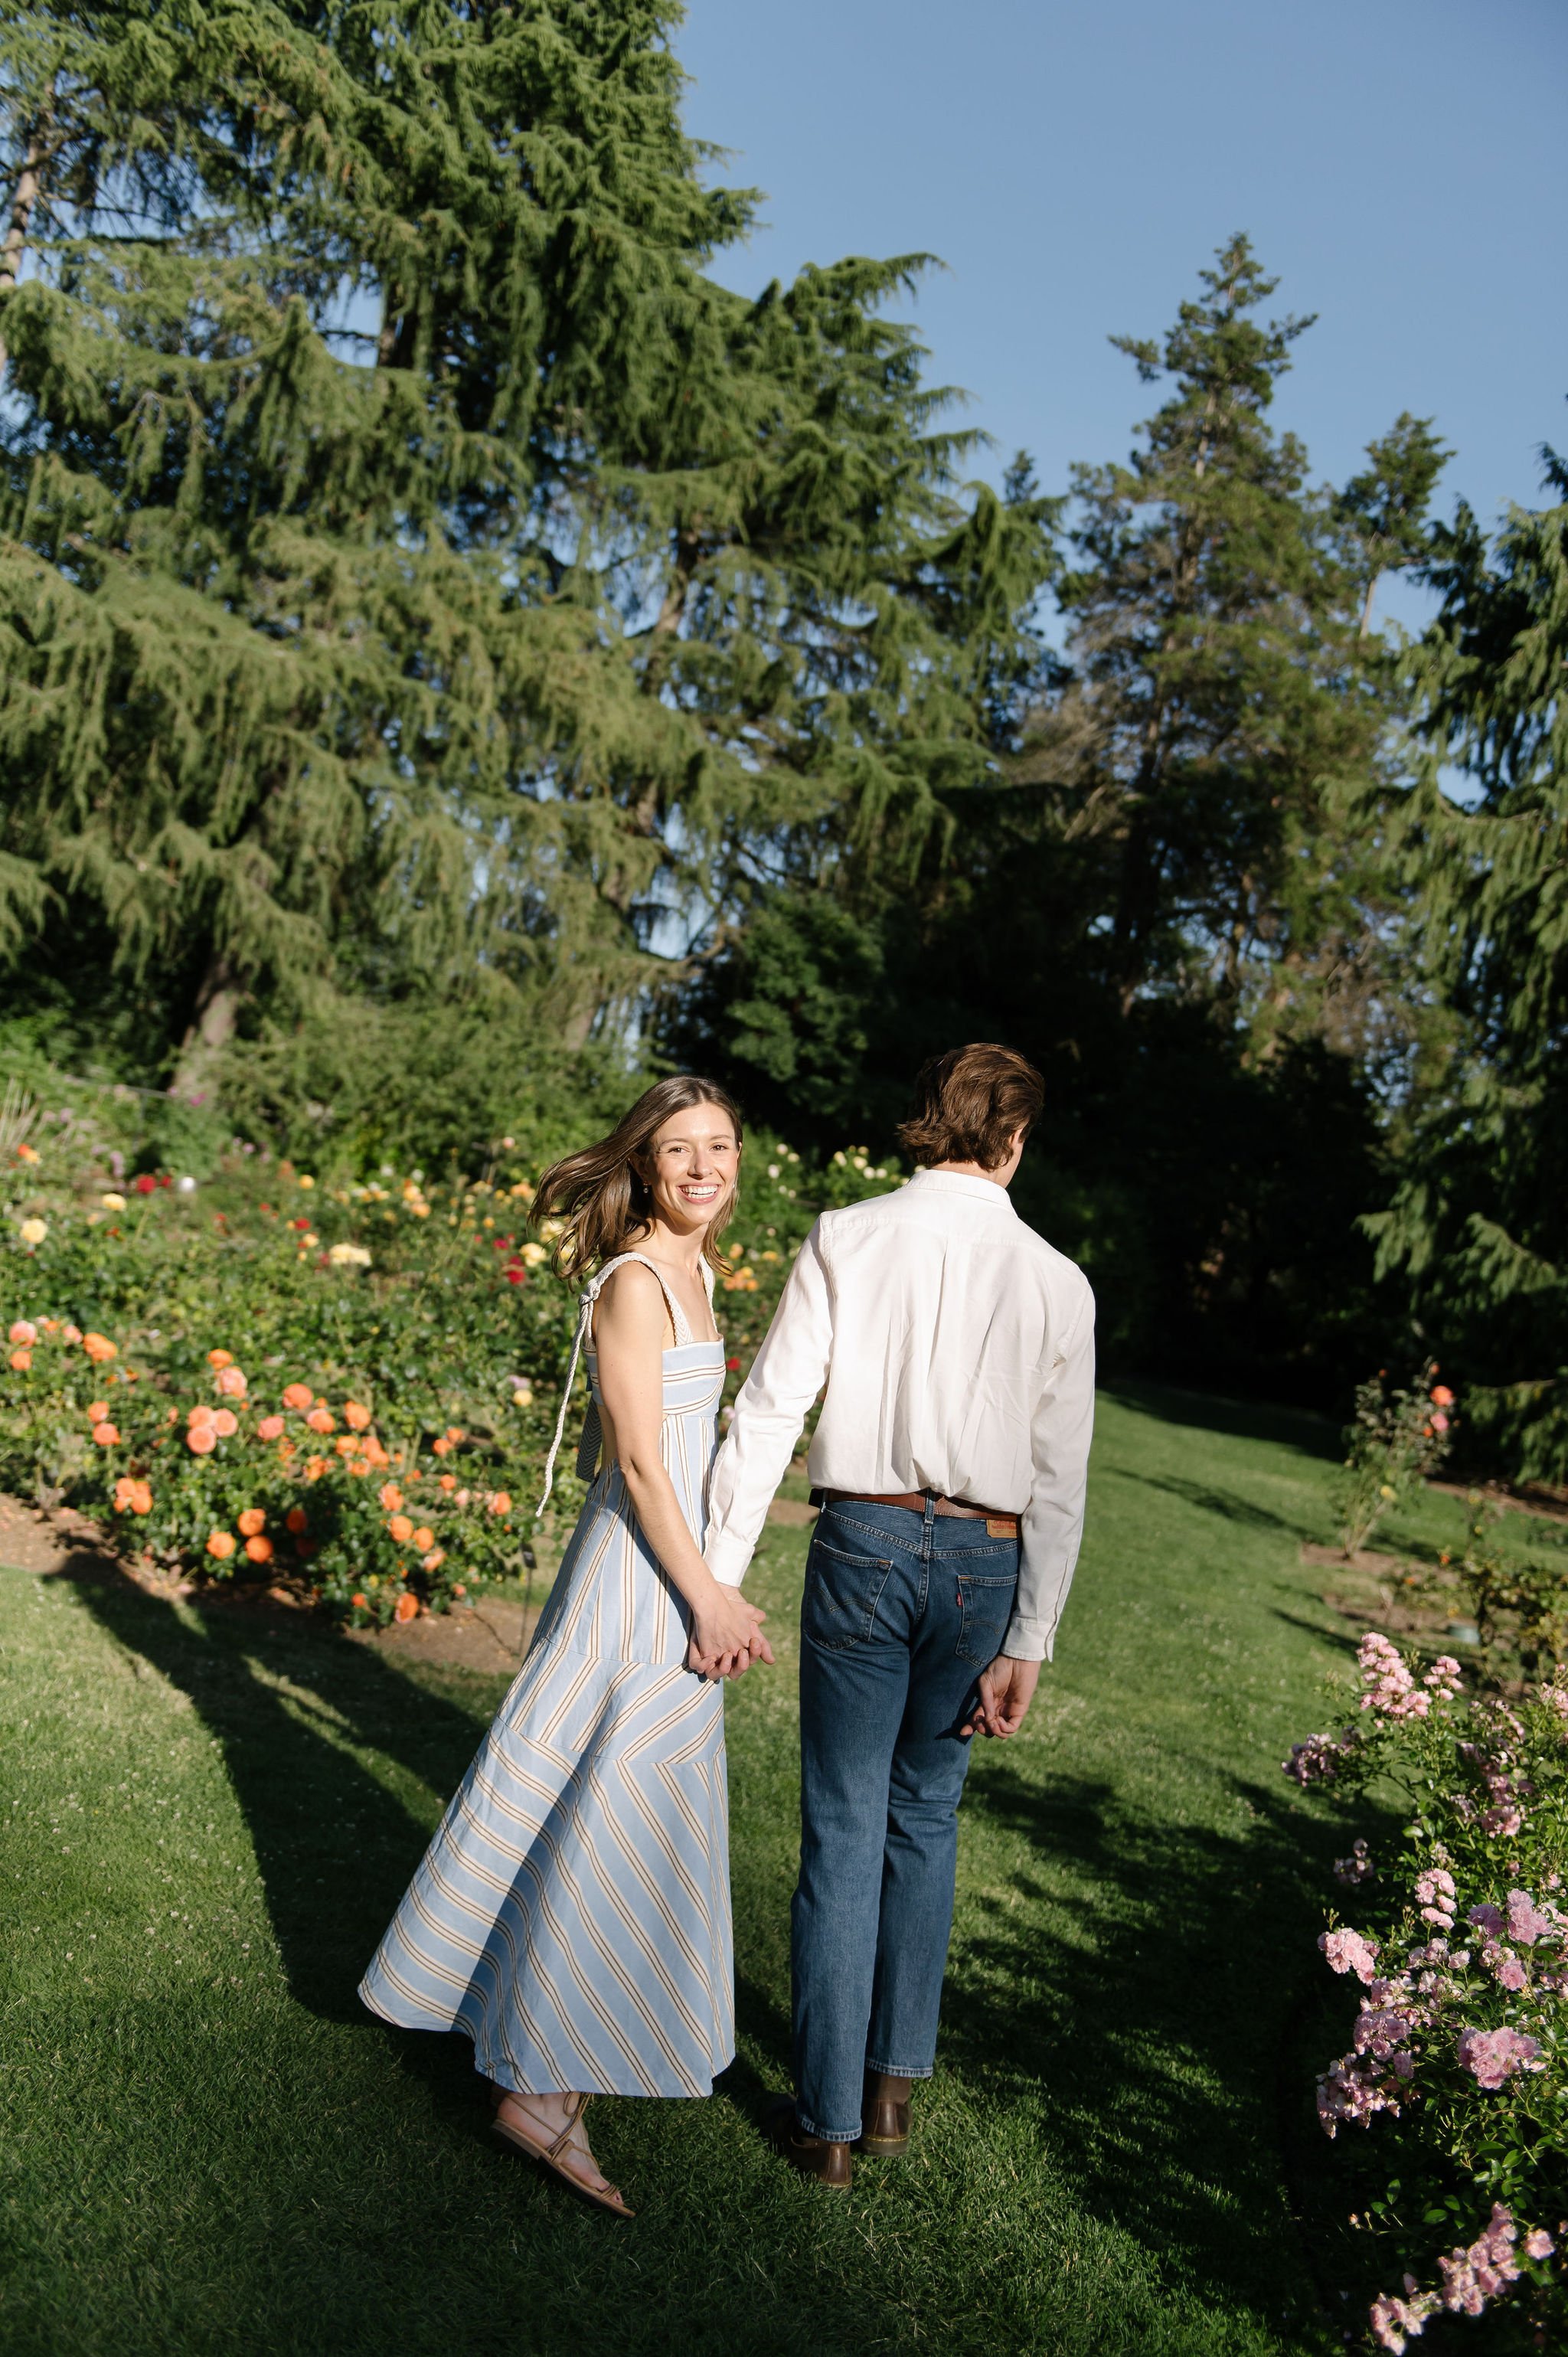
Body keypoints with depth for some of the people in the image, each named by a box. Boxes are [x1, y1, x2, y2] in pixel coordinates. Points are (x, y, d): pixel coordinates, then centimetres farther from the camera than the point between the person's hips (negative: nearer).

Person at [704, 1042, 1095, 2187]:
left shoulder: (847, 1238, -4)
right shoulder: (1058, 1281, 0)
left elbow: (771, 1408, -9)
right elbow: (1060, 1481, -1)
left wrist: (718, 1575, -4)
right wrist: (1027, 1644, 5)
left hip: (865, 1541, -1)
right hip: (984, 1562, 2)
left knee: (844, 1829, 8)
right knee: (926, 1816, 20)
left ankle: (826, 2117, 19)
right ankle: (894, 2083, 30)